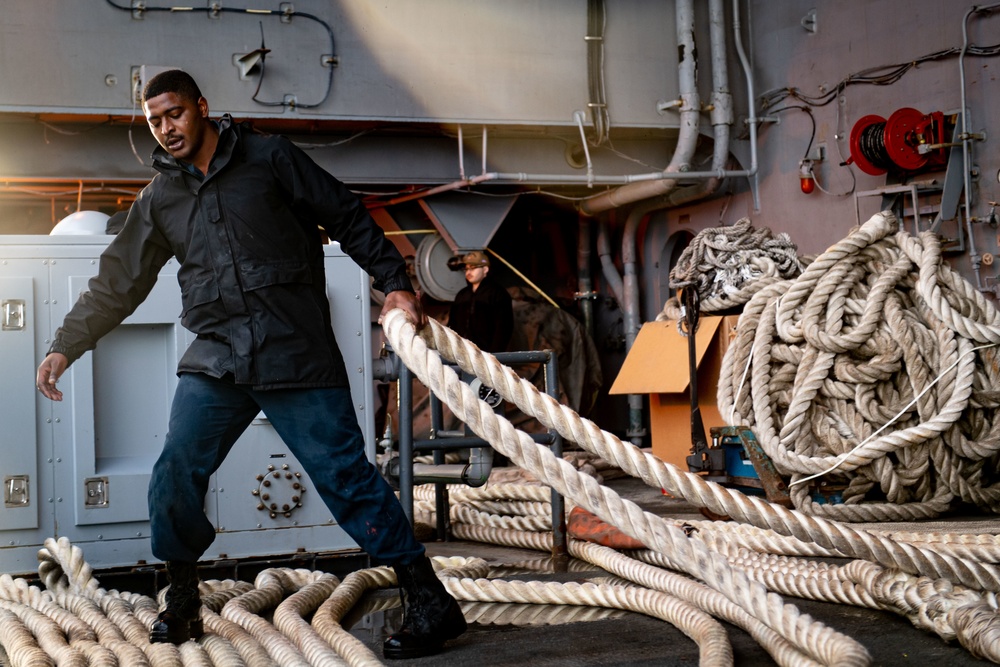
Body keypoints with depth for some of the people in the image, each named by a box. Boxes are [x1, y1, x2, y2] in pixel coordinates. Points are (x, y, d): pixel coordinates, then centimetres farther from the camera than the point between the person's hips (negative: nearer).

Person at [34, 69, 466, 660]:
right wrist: (67, 345, 16)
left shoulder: (268, 158, 4)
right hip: (216, 361, 4)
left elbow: (349, 218, 6)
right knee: (175, 477, -6)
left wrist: (395, 281, -2)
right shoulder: (160, 197, 16)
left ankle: (430, 604, 0)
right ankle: (182, 605, 16)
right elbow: (117, 282, 21)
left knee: (345, 475, -7)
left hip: (297, 352, -4)